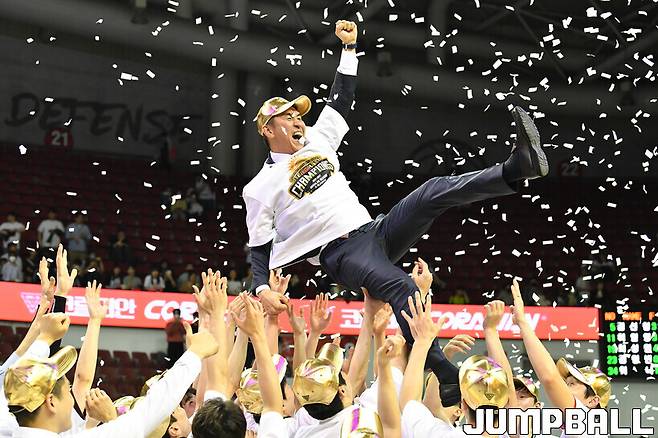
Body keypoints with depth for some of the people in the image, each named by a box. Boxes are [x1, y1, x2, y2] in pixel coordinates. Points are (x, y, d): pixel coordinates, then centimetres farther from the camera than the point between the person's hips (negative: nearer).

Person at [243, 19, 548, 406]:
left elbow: (342, 99, 27)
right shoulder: (260, 188, 2)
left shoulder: (317, 141, 18)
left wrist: (350, 47, 24)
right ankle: (448, 383, -40)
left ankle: (518, 167, -33)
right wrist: (262, 289, -17)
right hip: (341, 255, -6)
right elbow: (259, 249, 1)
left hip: (376, 232, 6)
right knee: (401, 288, -34)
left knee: (435, 192, -18)